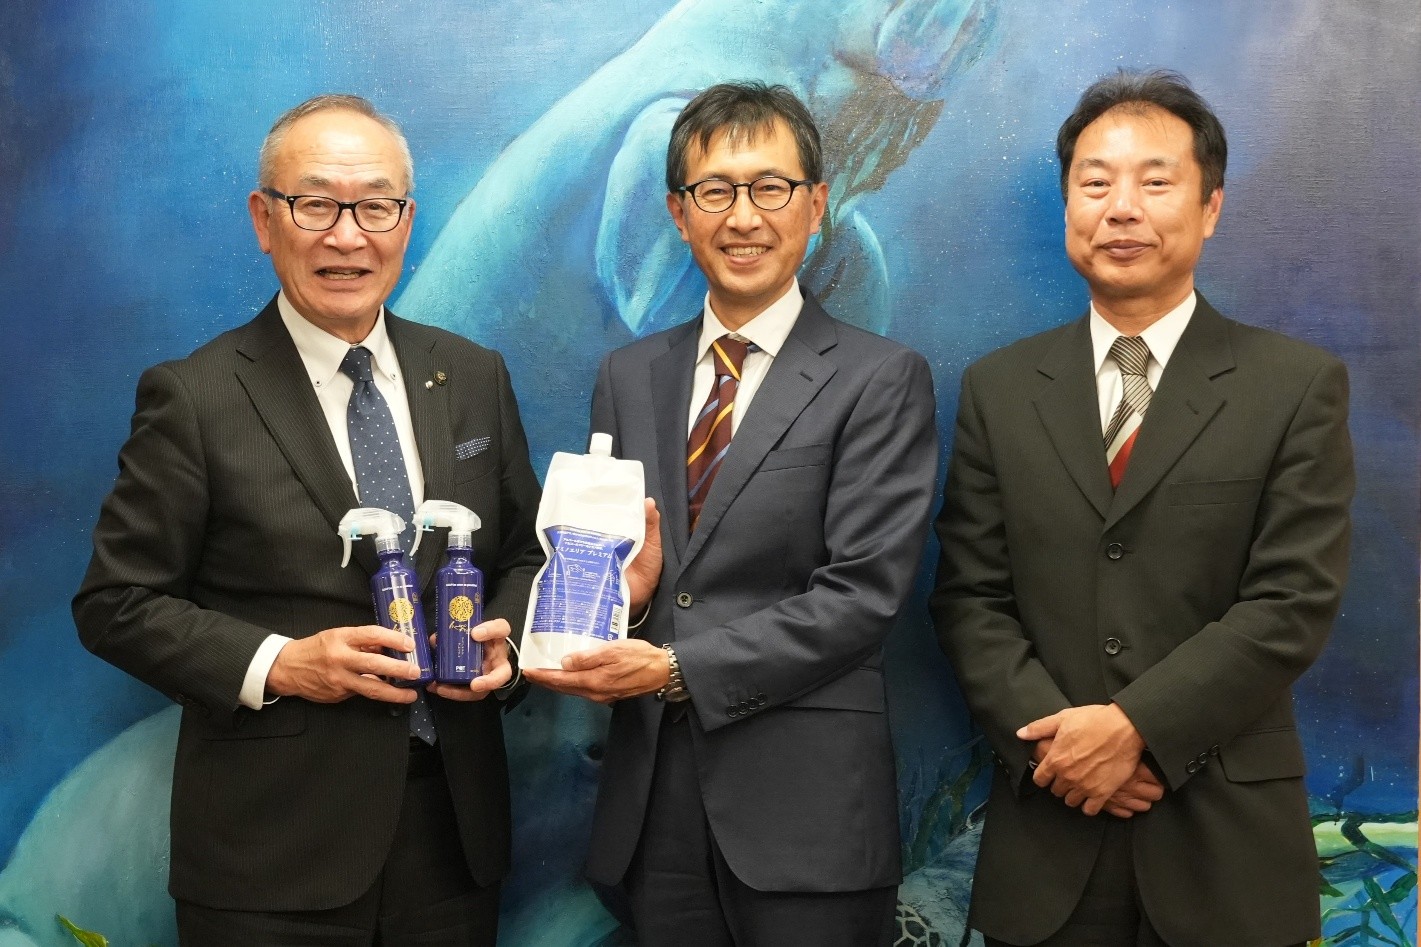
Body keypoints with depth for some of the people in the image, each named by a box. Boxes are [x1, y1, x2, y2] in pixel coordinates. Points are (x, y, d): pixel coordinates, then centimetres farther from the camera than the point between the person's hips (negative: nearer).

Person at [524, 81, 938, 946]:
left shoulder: (881, 380, -4)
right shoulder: (629, 379, 11)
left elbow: (862, 593, -11)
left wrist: (678, 669, -16)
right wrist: (615, 593, -10)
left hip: (808, 807, -4)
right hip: (654, 797, 4)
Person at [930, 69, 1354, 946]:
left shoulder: (1299, 385, -1)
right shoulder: (999, 390, 6)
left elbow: (1294, 602, -8)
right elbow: (970, 597, 2)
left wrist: (1134, 726, -16)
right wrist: (1054, 737, -12)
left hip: (1226, 840, -1)